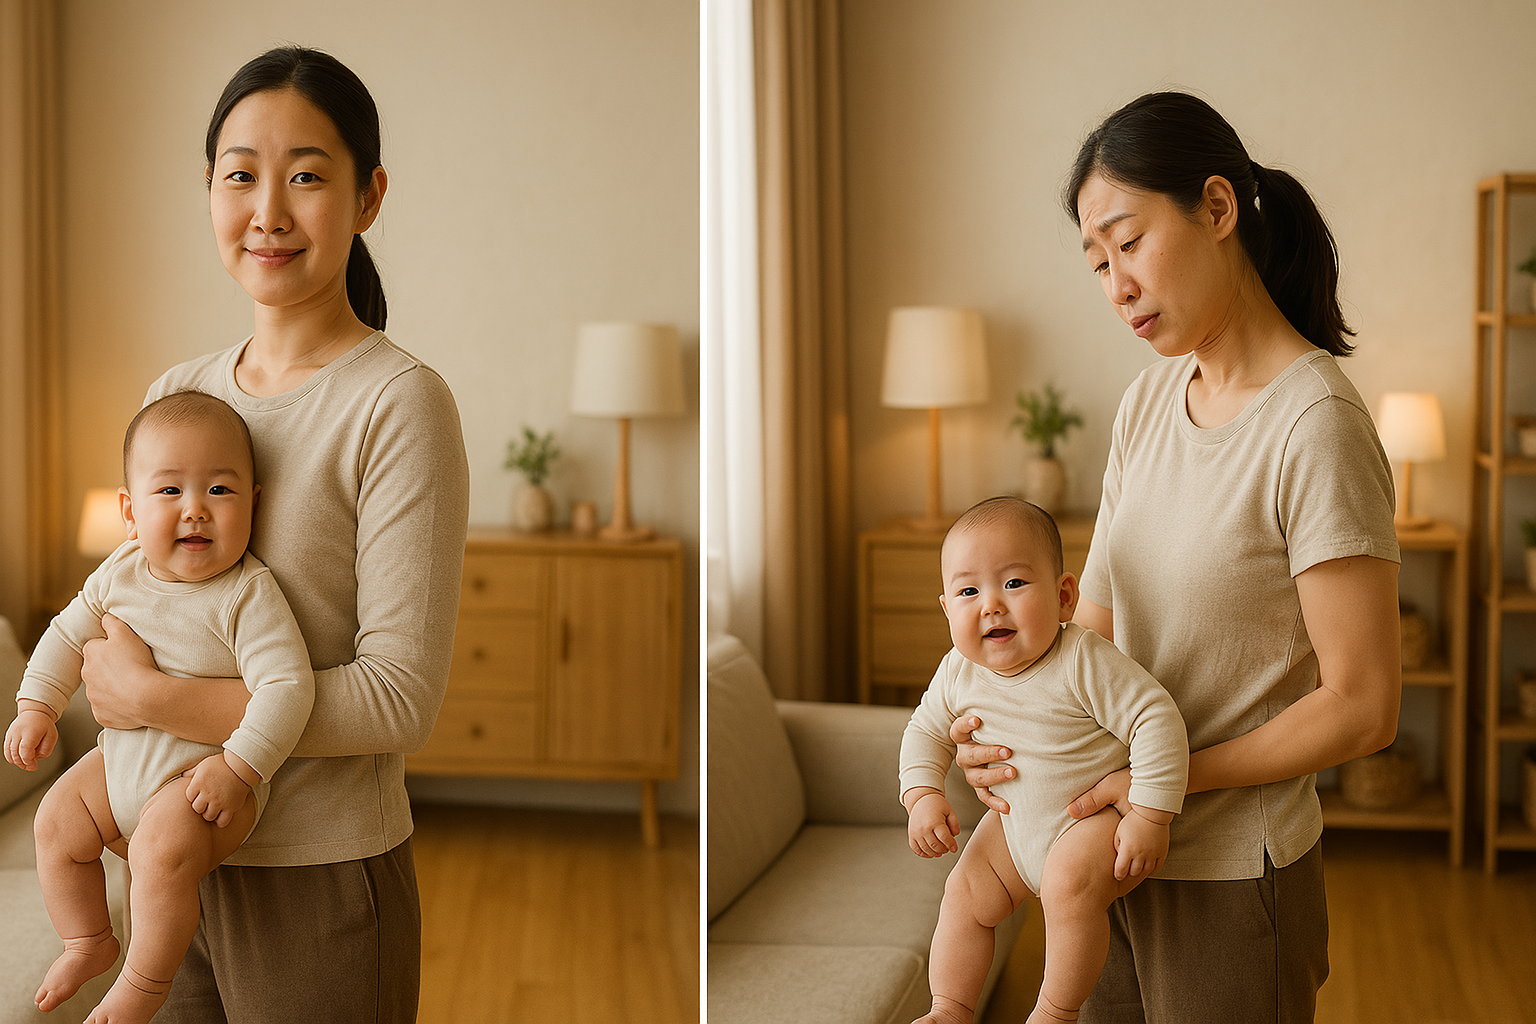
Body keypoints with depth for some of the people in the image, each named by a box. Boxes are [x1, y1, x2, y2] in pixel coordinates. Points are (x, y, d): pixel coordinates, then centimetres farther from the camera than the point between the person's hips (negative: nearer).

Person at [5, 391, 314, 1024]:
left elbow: (286, 686, -27)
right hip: (121, 760, 7)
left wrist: (239, 765, -32)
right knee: (55, 823, 5)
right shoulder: (121, 573, -2)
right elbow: (69, 634, 14)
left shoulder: (249, 596, -21)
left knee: (162, 846, -29)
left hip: (207, 777, -7)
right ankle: (89, 942, 27)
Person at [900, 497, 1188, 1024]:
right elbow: (926, 730, 8)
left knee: (1069, 882, -30)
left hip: (1100, 813, -7)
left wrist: (1151, 818, -29)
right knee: (966, 893, 5)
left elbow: (1157, 721, -28)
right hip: (1018, 821, 7)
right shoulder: (958, 673, -10)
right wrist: (922, 796, -8)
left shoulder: (1085, 662, -29)